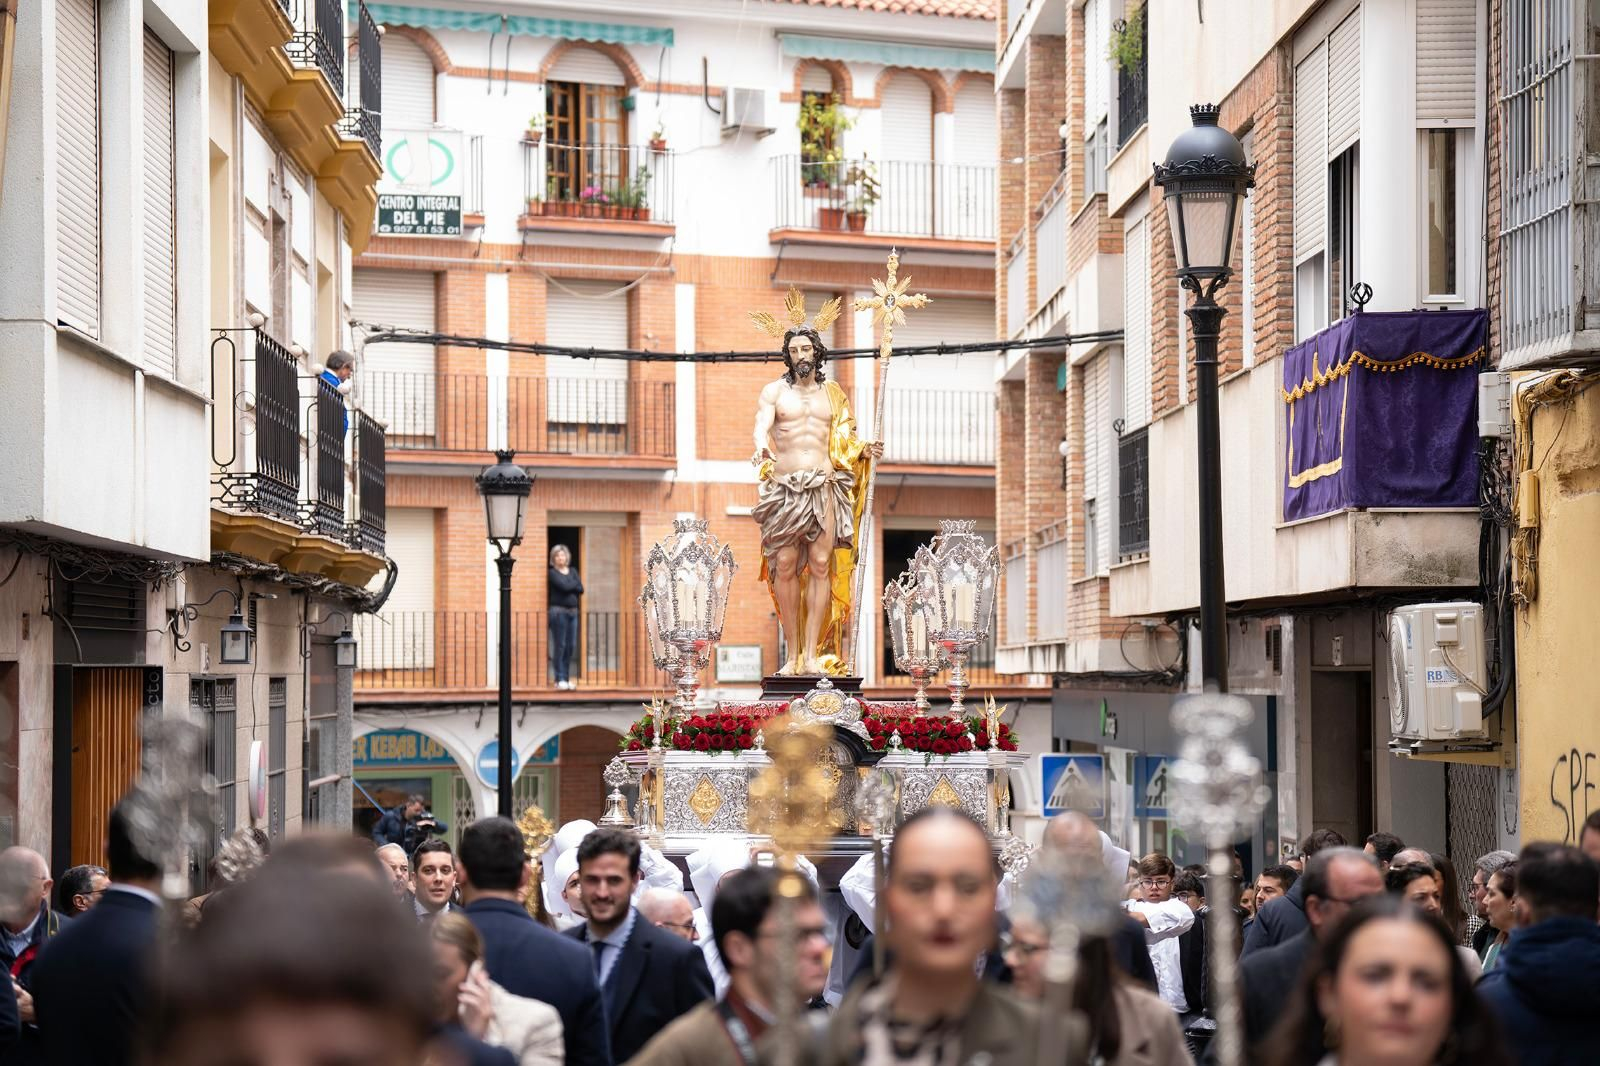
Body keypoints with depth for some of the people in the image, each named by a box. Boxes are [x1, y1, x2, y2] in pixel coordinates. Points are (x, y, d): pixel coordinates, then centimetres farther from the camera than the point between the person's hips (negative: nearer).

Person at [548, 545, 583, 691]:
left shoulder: (573, 571, 16)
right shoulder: (553, 573, 0)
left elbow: (580, 589, 4)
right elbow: (564, 586, -15)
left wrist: (568, 587, -8)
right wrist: (574, 583, 2)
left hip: (572, 611, 5)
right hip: (559, 611, -5)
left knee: (571, 646, 4)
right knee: (560, 645, -7)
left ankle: (566, 678, 10)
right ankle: (559, 679, -5)